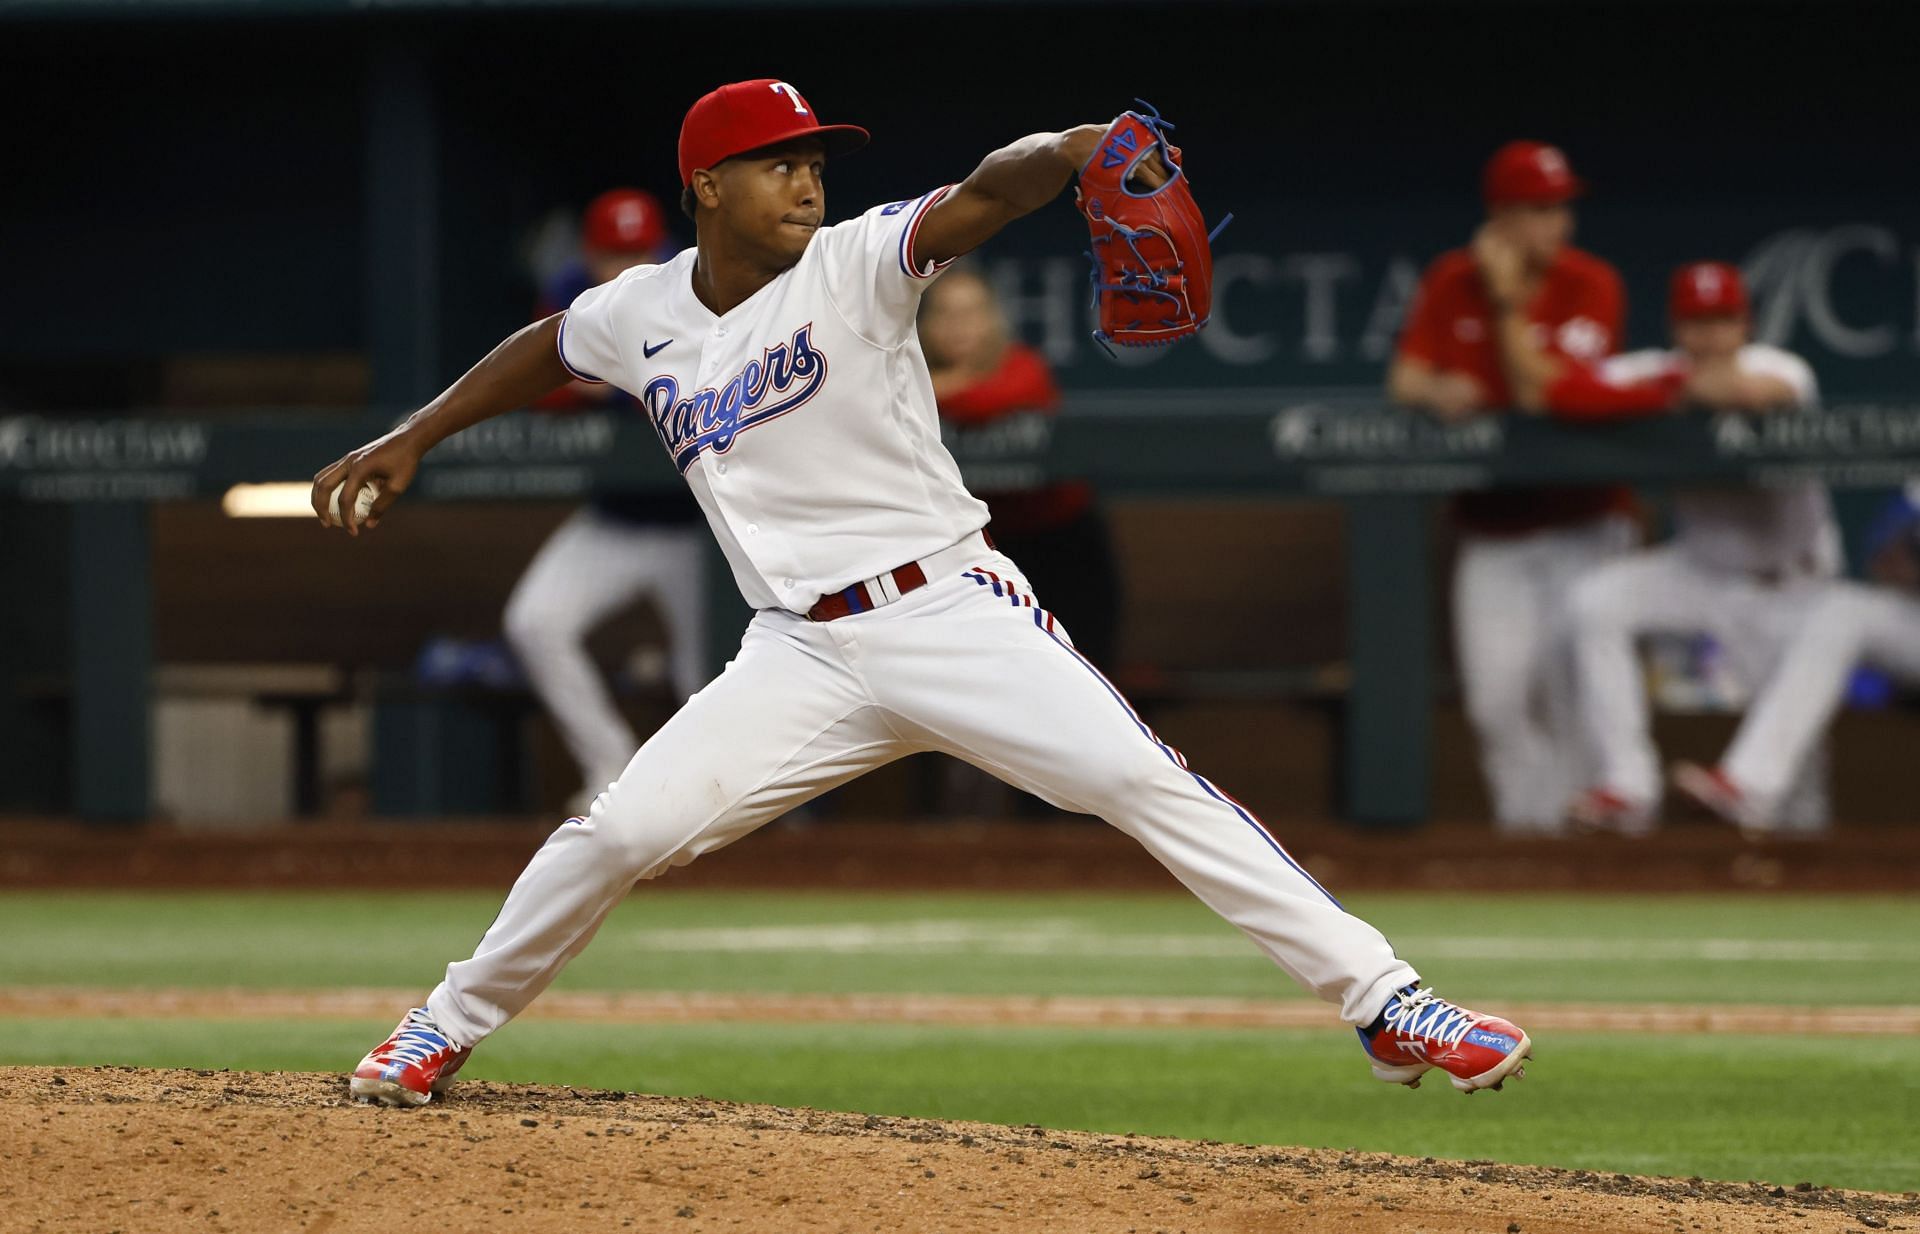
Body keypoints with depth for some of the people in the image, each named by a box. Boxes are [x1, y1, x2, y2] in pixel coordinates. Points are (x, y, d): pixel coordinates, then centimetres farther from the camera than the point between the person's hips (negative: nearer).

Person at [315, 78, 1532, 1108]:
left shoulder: (851, 267, -7)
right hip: (803, 654, 3)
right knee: (623, 830, -7)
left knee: (1144, 780, -19)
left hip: (954, 612, -3)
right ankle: (449, 1029, 16)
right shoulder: (643, 314, 6)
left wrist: (1078, 147, -45)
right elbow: (547, 348, 28)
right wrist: (410, 441, 27)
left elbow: (980, 198, -26)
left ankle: (1386, 1003, -19)